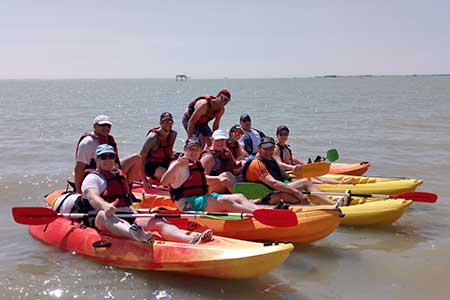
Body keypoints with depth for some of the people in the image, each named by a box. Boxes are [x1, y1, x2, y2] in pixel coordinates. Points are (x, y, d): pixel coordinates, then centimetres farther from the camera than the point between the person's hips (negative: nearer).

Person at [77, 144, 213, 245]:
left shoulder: (119, 175, 29)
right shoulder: (92, 178, 5)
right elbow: (92, 197, -16)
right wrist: (105, 206, -36)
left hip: (127, 217, 6)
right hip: (99, 220, -6)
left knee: (158, 221, -18)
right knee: (105, 215, -41)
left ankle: (191, 240, -46)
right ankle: (134, 234, -75)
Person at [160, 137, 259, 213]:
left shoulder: (197, 164, 19)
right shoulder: (177, 164, -8)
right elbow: (163, 182, -23)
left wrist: (219, 179, 24)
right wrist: (176, 166, -36)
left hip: (203, 197, 10)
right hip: (188, 203, -10)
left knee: (239, 197, -5)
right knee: (225, 202, -29)